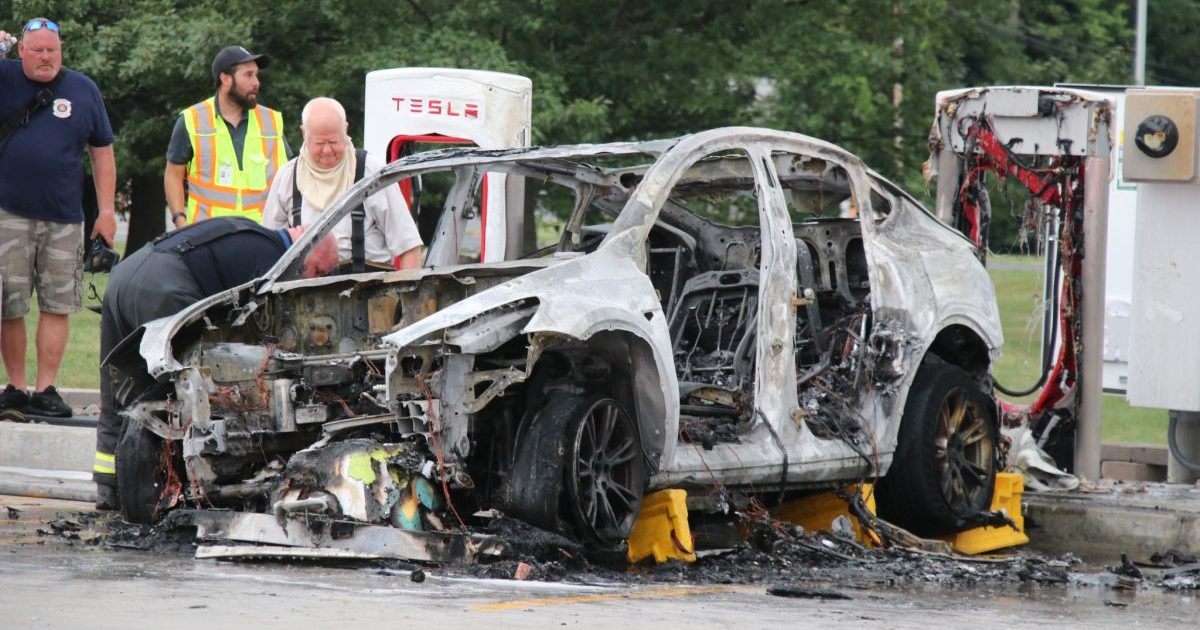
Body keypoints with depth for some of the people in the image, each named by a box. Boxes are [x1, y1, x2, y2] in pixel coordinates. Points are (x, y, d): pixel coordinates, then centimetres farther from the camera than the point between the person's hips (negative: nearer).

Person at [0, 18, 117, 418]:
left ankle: (45, 389, 3)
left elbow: (102, 152, 13)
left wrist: (107, 210, 7)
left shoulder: (84, 90, 10)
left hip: (64, 220, 2)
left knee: (57, 307, 0)